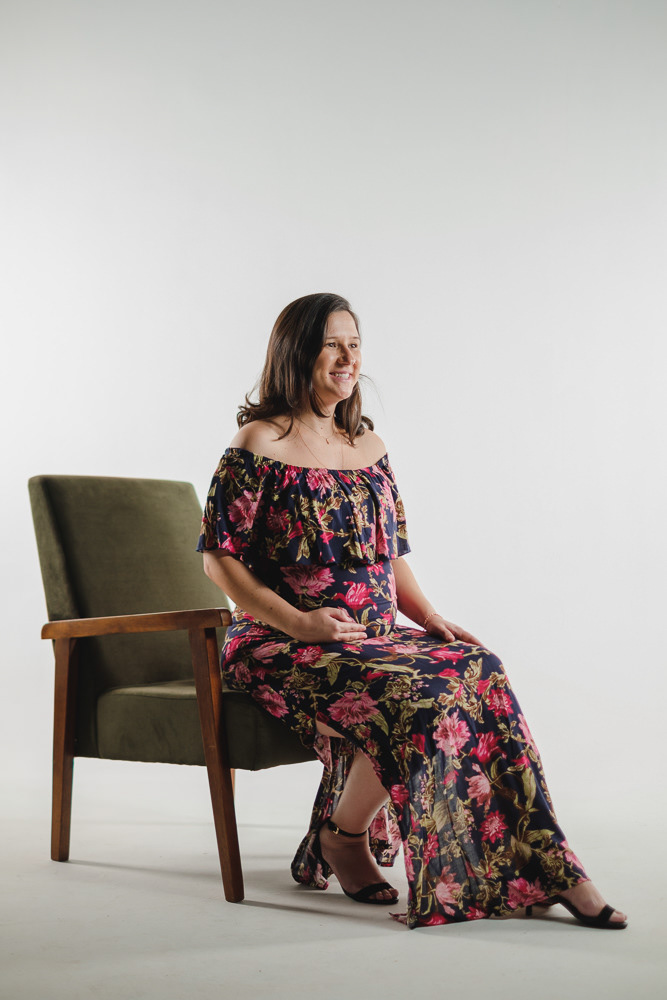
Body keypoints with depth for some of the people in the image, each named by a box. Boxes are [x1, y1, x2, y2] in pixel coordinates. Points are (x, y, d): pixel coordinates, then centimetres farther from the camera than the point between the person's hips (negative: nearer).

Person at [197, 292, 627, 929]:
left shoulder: (367, 446, 15)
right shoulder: (259, 445, -5)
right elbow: (218, 557, -8)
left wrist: (430, 617, 1)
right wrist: (300, 622, -19)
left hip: (377, 637, 6)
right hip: (279, 649, -6)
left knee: (478, 669, -21)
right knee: (416, 695, -31)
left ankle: (545, 868, -17)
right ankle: (342, 835, -6)